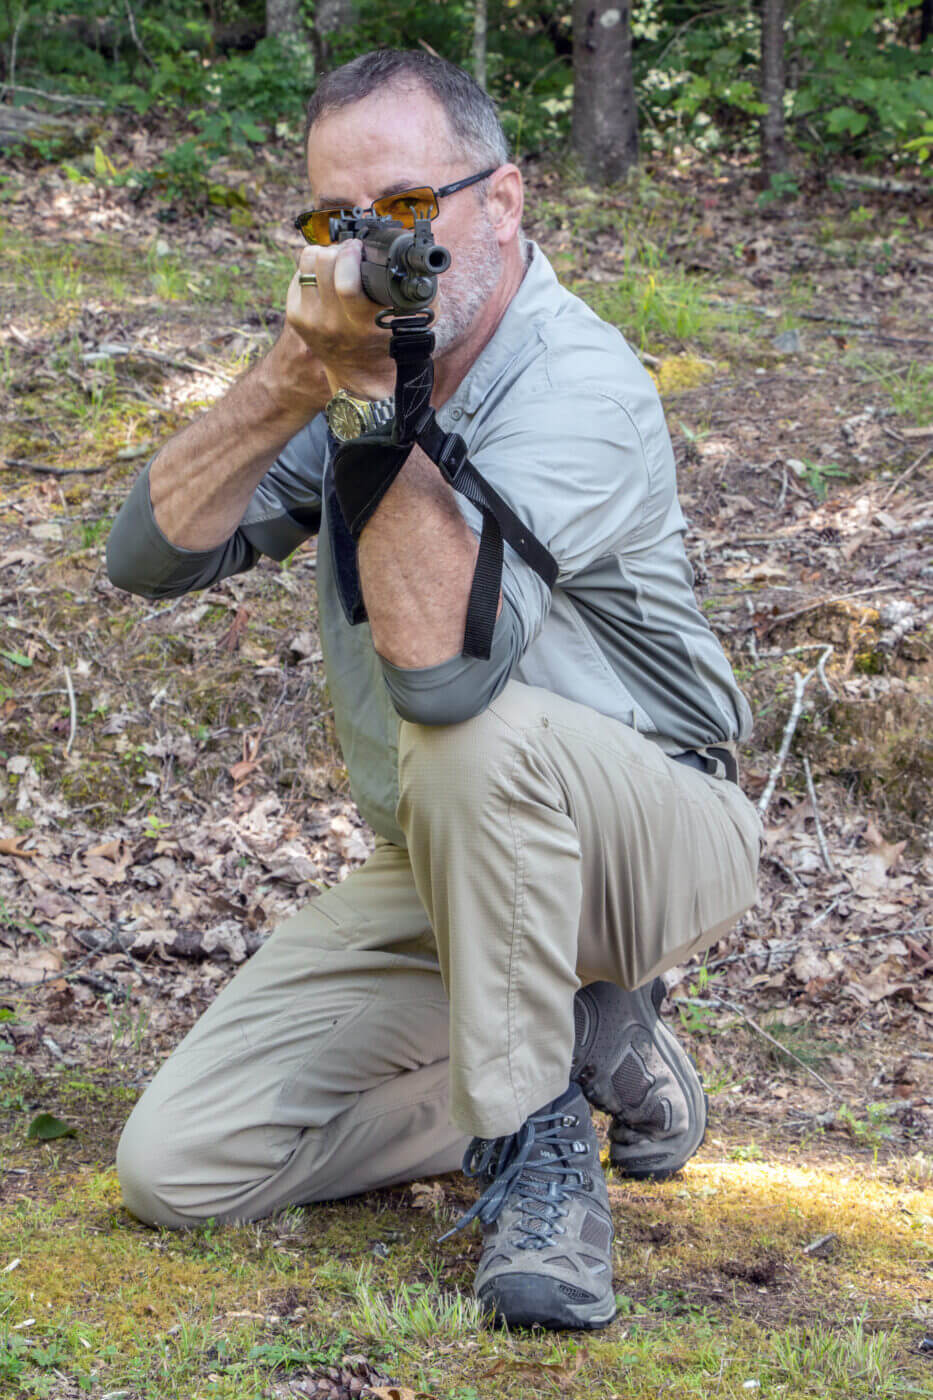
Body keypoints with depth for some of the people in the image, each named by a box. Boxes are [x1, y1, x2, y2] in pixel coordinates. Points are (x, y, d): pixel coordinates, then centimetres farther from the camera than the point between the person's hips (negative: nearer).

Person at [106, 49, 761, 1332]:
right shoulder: (366, 356, -1)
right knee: (176, 1169, -7)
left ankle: (539, 1130, -19)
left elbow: (442, 659, -38)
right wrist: (293, 377, -25)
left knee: (474, 735, -40)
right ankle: (592, 1042, 8)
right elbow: (150, 556, -11)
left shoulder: (577, 385, -23)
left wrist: (369, 388, -37)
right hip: (445, 866, 7)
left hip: (653, 835, -6)